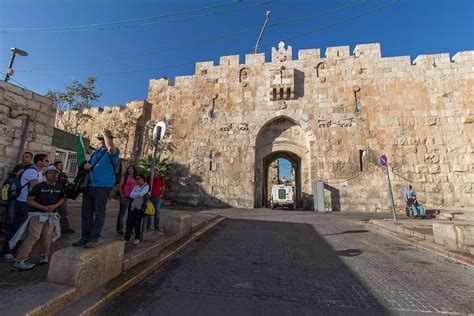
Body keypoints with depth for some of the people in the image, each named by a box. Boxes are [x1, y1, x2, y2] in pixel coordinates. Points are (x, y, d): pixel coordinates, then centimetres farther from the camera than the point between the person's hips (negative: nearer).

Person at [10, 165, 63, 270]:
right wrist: (43, 207, -18)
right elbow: (29, 200, -7)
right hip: (37, 213, -4)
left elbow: (62, 198, 17)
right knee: (34, 236, -12)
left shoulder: (59, 187, 3)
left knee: (47, 236, 1)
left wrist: (55, 206, -2)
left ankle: (44, 256, 21)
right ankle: (19, 261, -2)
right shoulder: (39, 186, -10)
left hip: (52, 215, 4)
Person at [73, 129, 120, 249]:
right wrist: (86, 165, 0)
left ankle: (94, 239, 7)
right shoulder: (96, 152, 18)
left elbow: (111, 148, -28)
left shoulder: (113, 152, -4)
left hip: (103, 187, -7)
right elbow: (88, 164, 26)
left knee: (99, 214, 0)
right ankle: (85, 237, 20)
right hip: (89, 185, 7)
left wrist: (105, 133, -14)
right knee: (86, 212, 10)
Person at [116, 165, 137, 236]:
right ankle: (119, 229, 12)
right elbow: (120, 186, -5)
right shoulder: (125, 177, -1)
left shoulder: (135, 178, 13)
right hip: (125, 198, -5)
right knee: (122, 213, 1)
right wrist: (122, 196, -12)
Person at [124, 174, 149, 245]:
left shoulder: (146, 186, -1)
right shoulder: (136, 186, 16)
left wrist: (135, 194, 0)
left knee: (137, 222, -5)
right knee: (129, 221, -3)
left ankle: (137, 238, 12)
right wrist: (138, 195, -8)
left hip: (140, 207, -4)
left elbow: (141, 194, -15)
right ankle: (127, 238, 8)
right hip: (133, 206, 5)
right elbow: (131, 195, 4)